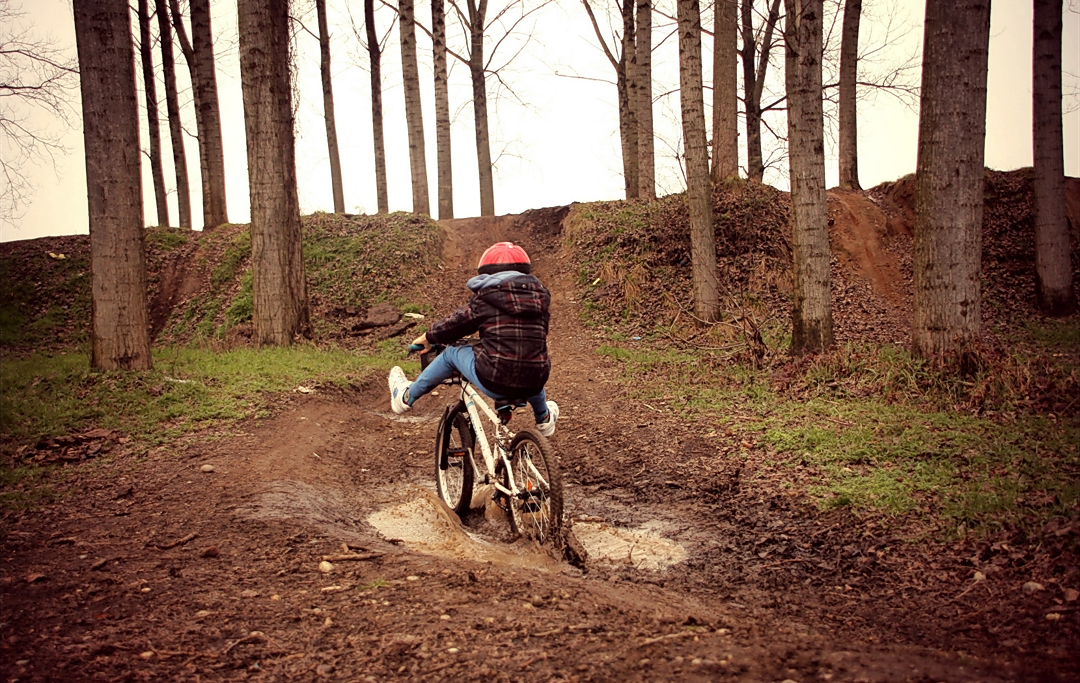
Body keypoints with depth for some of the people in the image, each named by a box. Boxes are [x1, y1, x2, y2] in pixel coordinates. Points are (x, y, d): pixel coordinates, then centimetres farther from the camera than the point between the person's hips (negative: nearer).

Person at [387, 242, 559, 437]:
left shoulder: (486, 298, -2)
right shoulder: (540, 296, 10)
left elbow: (455, 323, 5)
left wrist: (428, 338, 25)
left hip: (494, 382, -4)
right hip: (532, 385, 4)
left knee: (452, 353, 21)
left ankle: (406, 397, 36)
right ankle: (544, 419, 58)